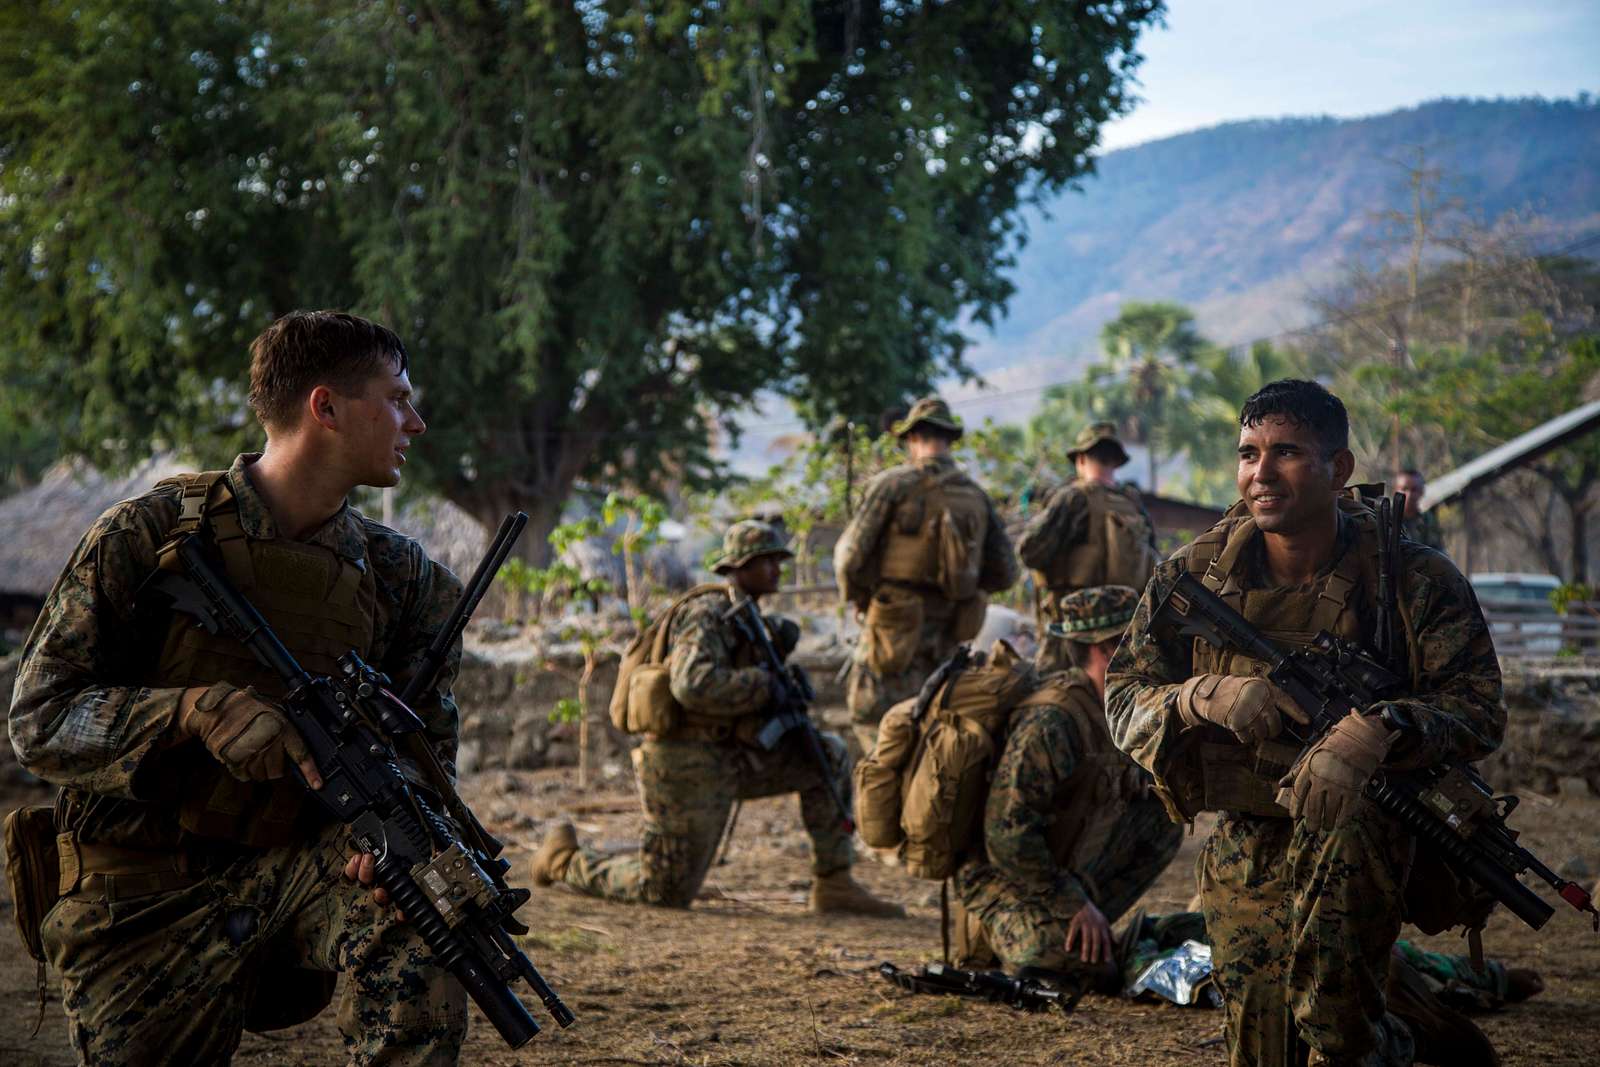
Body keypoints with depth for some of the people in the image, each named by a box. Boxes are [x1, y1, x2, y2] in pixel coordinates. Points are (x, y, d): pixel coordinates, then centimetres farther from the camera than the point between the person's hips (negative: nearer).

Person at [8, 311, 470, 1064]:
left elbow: (423, 741, 4)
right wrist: (198, 711, -27)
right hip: (145, 907, -2)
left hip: (292, 864, 2)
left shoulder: (397, 576, 4)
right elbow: (39, 720, -10)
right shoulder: (148, 535, -8)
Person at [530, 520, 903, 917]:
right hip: (687, 768, -9)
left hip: (726, 760, 9)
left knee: (828, 756, -1)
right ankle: (565, 858, 22)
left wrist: (778, 642, 0)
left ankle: (833, 885, 2)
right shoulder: (707, 613, -16)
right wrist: (767, 682, -23)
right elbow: (693, 685, -33)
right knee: (668, 893, 1)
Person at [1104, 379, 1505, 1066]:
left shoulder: (1416, 581, -8)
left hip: (1366, 826, -3)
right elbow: (1122, 702, -1)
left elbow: (1480, 711, -12)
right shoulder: (1193, 577, -3)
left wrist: (1377, 730, -31)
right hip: (1241, 850, 3)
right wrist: (1205, 696, -24)